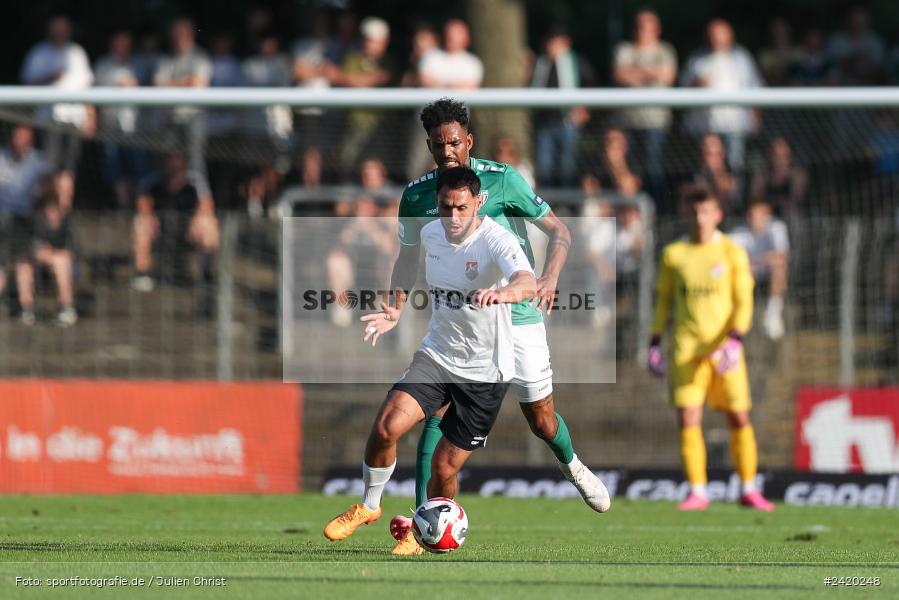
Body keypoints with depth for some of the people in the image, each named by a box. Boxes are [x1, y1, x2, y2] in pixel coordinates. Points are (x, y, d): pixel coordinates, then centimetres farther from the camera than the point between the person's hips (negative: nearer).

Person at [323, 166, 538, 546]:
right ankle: (368, 507, 5)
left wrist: (502, 292, -63)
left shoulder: (496, 240, -20)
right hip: (436, 355, 4)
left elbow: (527, 281, -41)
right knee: (386, 427, -19)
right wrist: (398, 313, 13)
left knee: (445, 467, 2)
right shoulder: (429, 234, 0)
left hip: (485, 372, -4)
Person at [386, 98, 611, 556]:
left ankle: (571, 464, 41)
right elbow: (408, 256, 13)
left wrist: (550, 277, -22)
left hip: (517, 316, -1)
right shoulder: (417, 195, -1)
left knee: (541, 419, 5)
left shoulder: (502, 180, -10)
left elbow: (558, 231, -5)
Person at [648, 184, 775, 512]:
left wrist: (735, 339, -15)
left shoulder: (732, 253, 3)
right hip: (686, 349, 1)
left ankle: (749, 489, 12)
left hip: (724, 348, -1)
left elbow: (744, 301, -1)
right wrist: (655, 342, 8)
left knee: (739, 418, 0)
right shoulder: (673, 254, 9)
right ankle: (697, 491, -2)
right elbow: (663, 300, 15)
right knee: (688, 419, -9)